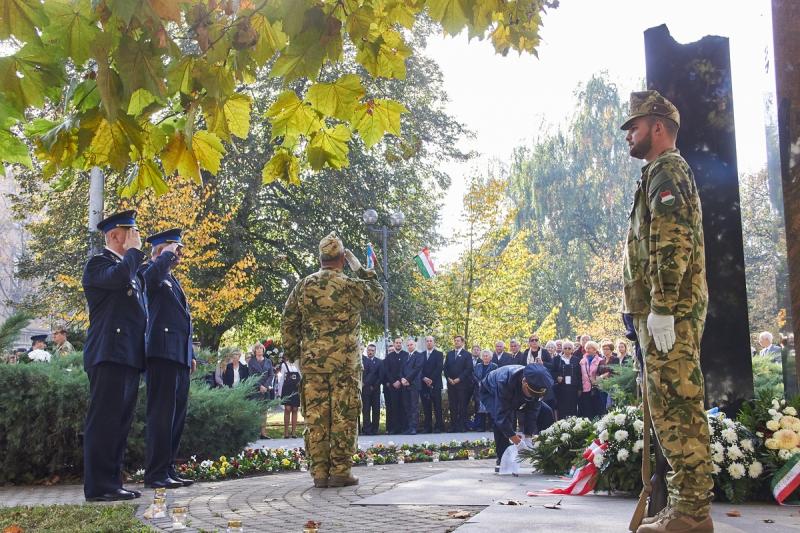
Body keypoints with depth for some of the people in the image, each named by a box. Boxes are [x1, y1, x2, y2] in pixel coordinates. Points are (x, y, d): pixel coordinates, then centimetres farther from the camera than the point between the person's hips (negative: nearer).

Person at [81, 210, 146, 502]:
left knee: (121, 422, 8)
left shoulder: (132, 267, 25)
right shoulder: (99, 262, -2)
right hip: (109, 354, -9)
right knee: (104, 420, -9)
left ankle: (112, 482, 13)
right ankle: (98, 486, -7)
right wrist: (134, 251, -9)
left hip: (130, 356, 9)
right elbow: (119, 278, -24)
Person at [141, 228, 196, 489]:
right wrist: (168, 253, -11)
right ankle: (156, 473, -5)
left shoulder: (174, 281, 25)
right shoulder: (152, 274, -2)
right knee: (162, 414, -8)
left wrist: (191, 355, 24)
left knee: (177, 416, 9)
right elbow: (153, 272, -30)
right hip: (162, 353, -9)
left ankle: (169, 470, 15)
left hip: (180, 357, 9)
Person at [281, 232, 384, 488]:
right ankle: (340, 471, 3)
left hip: (312, 362, 3)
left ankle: (319, 472, 8)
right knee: (344, 416, 3)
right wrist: (361, 270, 18)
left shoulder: (303, 286, 5)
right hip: (345, 362, -3)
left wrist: (292, 353, 17)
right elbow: (378, 296, 16)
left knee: (316, 416, 6)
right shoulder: (353, 286, -4)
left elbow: (288, 323, 8)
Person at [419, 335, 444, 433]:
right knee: (426, 407, 1)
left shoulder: (439, 354, 6)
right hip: (424, 384, 3)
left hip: (435, 384, -3)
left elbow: (439, 368, -5)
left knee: (437, 407, -4)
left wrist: (431, 380, -13)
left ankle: (439, 427, -1)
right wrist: (424, 378, -8)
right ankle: (427, 427, 4)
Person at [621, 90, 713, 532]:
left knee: (676, 406, -10)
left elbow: (673, 243, -19)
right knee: (672, 408, 11)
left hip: (669, 313, -11)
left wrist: (661, 308, -23)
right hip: (667, 312, 11)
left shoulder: (667, 171, -6)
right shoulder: (665, 174, 26)